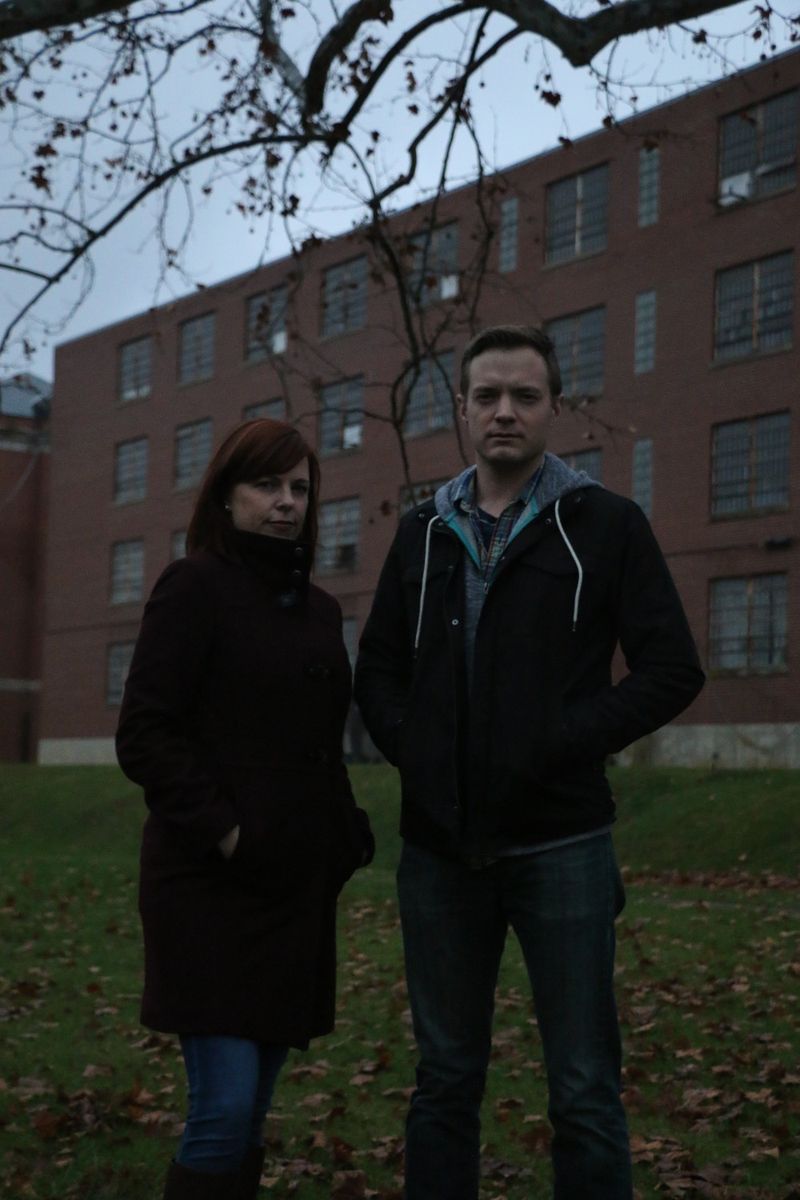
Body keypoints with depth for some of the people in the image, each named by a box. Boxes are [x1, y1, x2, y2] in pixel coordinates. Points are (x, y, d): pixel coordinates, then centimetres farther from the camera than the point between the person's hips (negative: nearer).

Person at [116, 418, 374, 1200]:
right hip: (214, 884, -6)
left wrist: (344, 829, 7)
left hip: (297, 885, 7)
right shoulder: (195, 587, -5)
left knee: (250, 1108, 10)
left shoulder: (318, 609, 15)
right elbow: (144, 735, -11)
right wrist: (222, 832, -18)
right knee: (224, 1108, -10)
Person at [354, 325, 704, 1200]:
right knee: (445, 1076, 13)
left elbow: (672, 669, -5)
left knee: (583, 1088, 3)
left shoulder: (605, 524, 1)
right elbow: (378, 672, 16)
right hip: (439, 848, 3)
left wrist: (565, 745, -13)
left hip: (559, 844, -3)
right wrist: (411, 750, -2)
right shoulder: (423, 534, 11)